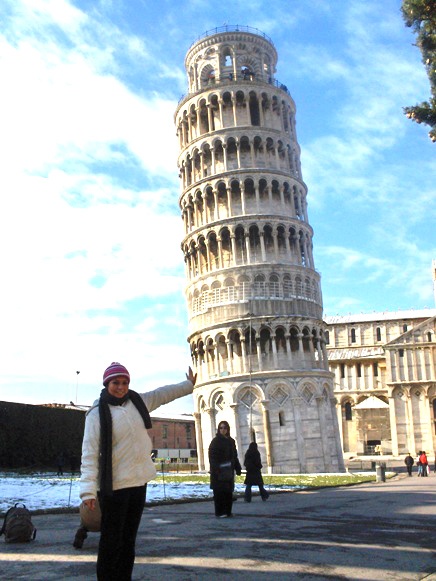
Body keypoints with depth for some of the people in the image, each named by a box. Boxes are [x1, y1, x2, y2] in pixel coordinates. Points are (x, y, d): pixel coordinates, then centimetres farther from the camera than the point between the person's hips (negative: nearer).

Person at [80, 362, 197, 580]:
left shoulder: (138, 401, 6)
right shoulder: (98, 413, -12)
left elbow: (164, 393, 22)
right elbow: (90, 451, -18)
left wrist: (189, 384, 31)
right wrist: (88, 489, -26)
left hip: (138, 482, 6)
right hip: (113, 486, -6)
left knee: (128, 540, 15)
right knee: (111, 542, -1)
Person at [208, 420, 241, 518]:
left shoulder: (231, 441, 12)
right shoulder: (215, 441, -5)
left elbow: (234, 456, 15)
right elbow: (212, 456, -12)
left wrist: (238, 468, 9)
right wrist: (215, 468, -23)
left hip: (229, 471, 6)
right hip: (219, 471, -6)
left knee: (229, 491, 7)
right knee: (219, 491, -3)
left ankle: (228, 511, 15)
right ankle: (219, 512, 2)